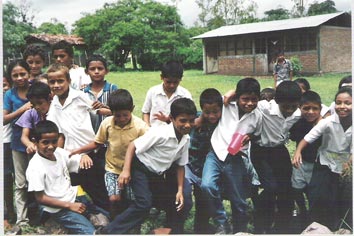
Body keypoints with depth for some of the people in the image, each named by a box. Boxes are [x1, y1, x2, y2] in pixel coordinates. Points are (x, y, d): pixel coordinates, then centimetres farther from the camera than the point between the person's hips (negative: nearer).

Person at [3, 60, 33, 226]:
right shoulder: (9, 95, -1)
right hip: (19, 144, 1)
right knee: (21, 184, 7)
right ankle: (22, 220, 14)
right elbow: (4, 120, -6)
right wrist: (22, 109, -18)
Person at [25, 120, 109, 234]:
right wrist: (69, 205, -17)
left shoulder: (59, 152, -2)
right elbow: (40, 198, -16)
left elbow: (81, 164, 7)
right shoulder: (35, 167, -18)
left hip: (75, 198, 7)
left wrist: (84, 157, -19)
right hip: (59, 209, -7)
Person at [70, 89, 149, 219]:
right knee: (114, 199, -14)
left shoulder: (140, 126, -15)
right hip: (113, 169, 1)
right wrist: (79, 150, -1)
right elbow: (97, 143, 7)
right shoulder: (107, 123, -7)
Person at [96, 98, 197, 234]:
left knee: (175, 205, 8)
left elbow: (180, 165, 5)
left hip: (158, 175, 7)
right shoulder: (160, 133, -27)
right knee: (144, 204, -23)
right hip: (141, 169, -7)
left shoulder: (186, 139, -5)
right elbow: (133, 146, -21)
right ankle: (107, 232, -17)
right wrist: (126, 170, -29)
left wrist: (180, 190, -1)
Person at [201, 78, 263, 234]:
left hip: (235, 160, 1)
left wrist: (249, 137, -3)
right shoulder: (226, 105, -5)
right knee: (207, 185, -26)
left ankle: (240, 230, 35)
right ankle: (221, 224, -6)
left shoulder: (257, 117, 1)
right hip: (216, 154, -1)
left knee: (239, 201, 8)